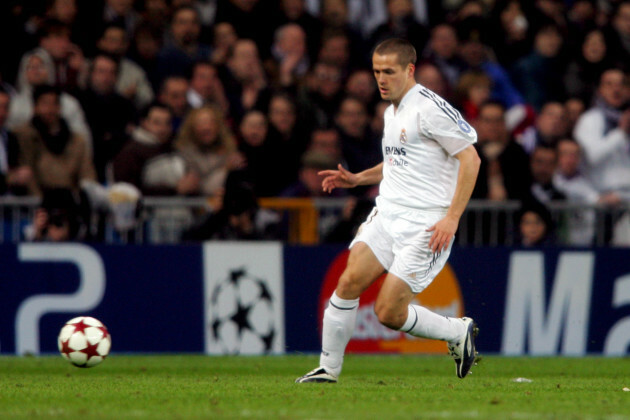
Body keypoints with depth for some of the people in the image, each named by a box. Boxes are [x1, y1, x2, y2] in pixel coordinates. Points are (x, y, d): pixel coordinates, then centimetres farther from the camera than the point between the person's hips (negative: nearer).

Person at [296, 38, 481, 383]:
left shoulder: (430, 107, -12)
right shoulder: (392, 111, 15)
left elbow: (470, 159, -14)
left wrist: (452, 217, -19)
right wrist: (357, 179, 16)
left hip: (425, 225, -8)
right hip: (387, 213, 8)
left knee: (389, 312, -10)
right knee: (349, 281, -9)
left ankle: (459, 333, 13)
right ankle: (328, 368, 0)